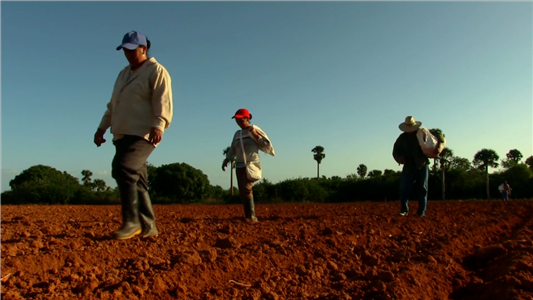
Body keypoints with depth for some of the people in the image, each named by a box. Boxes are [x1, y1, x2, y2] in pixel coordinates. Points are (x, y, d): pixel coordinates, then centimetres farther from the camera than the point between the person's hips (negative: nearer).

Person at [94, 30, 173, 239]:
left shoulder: (156, 71, -1)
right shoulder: (123, 74, 24)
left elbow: (163, 101, -14)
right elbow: (113, 104, 26)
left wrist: (158, 125, -28)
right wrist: (102, 127, 18)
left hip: (143, 134, -8)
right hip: (122, 135, 8)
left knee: (123, 168, -26)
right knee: (136, 181, 6)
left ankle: (131, 222, -21)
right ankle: (148, 227, 11)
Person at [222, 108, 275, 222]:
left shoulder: (253, 129, -3)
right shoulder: (237, 134, 15)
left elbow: (266, 143, -7)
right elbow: (233, 150, 18)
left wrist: (255, 134, -17)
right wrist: (226, 160, 6)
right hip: (239, 166, 7)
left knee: (246, 189, -21)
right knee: (242, 192, 3)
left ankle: (251, 216, -19)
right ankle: (249, 217, 10)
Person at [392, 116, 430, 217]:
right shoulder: (402, 138, 5)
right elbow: (395, 151, 7)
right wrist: (399, 158, -13)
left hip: (422, 166, -1)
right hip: (408, 167, 1)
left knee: (422, 189, 1)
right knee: (404, 189, -4)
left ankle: (422, 212, 8)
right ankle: (404, 210, 9)